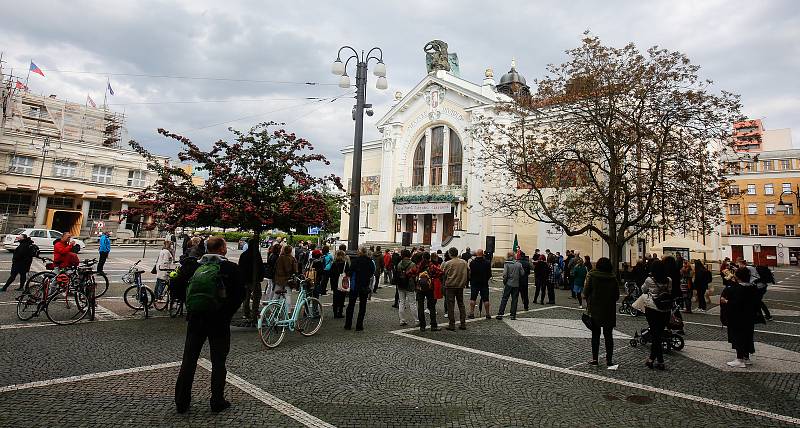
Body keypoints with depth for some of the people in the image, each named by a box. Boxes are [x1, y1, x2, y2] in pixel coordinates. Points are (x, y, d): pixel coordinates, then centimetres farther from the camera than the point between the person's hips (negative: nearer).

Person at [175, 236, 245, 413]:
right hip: (219, 321, -3)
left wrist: (190, 309, 15)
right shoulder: (230, 267, -8)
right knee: (218, 362, 8)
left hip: (195, 319, 4)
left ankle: (182, 402, 22)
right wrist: (228, 313, 1)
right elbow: (240, 293, -11)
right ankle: (217, 402, 15)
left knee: (189, 360, 14)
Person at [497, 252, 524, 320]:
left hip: (508, 284, -2)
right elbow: (522, 273, 2)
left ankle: (500, 314, 0)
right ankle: (513, 315, 10)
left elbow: (505, 274, -13)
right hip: (516, 284, 2)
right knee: (514, 300, 9)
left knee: (504, 299, 3)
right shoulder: (518, 264, 1)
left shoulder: (506, 264, -7)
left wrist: (504, 281, 1)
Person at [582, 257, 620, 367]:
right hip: (609, 310, 1)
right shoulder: (613, 278, -4)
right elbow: (617, 296, 1)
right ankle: (609, 359, 12)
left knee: (595, 334, 9)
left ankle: (594, 358, 11)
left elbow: (586, 292, -10)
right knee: (608, 335, 10)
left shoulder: (592, 276, -9)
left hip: (594, 309, -1)